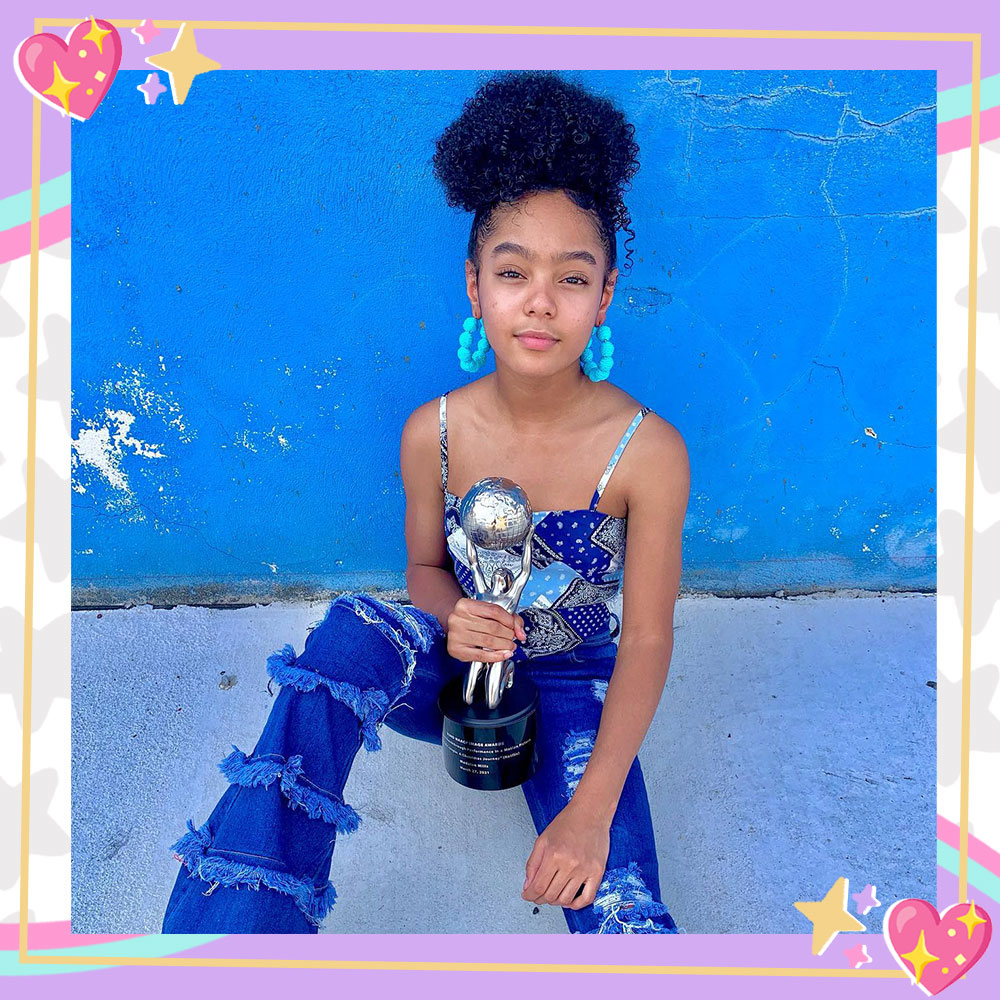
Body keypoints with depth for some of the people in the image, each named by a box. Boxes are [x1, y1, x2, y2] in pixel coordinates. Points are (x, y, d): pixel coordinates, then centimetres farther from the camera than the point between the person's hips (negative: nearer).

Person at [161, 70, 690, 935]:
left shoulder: (648, 451, -20)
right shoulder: (433, 434, -12)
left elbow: (646, 640, -16)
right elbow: (427, 565, 3)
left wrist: (593, 809, -25)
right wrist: (453, 617, -23)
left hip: (571, 687, -2)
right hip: (458, 663, 2)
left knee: (619, 910, -25)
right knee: (351, 632, -31)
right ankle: (234, 919, -25)